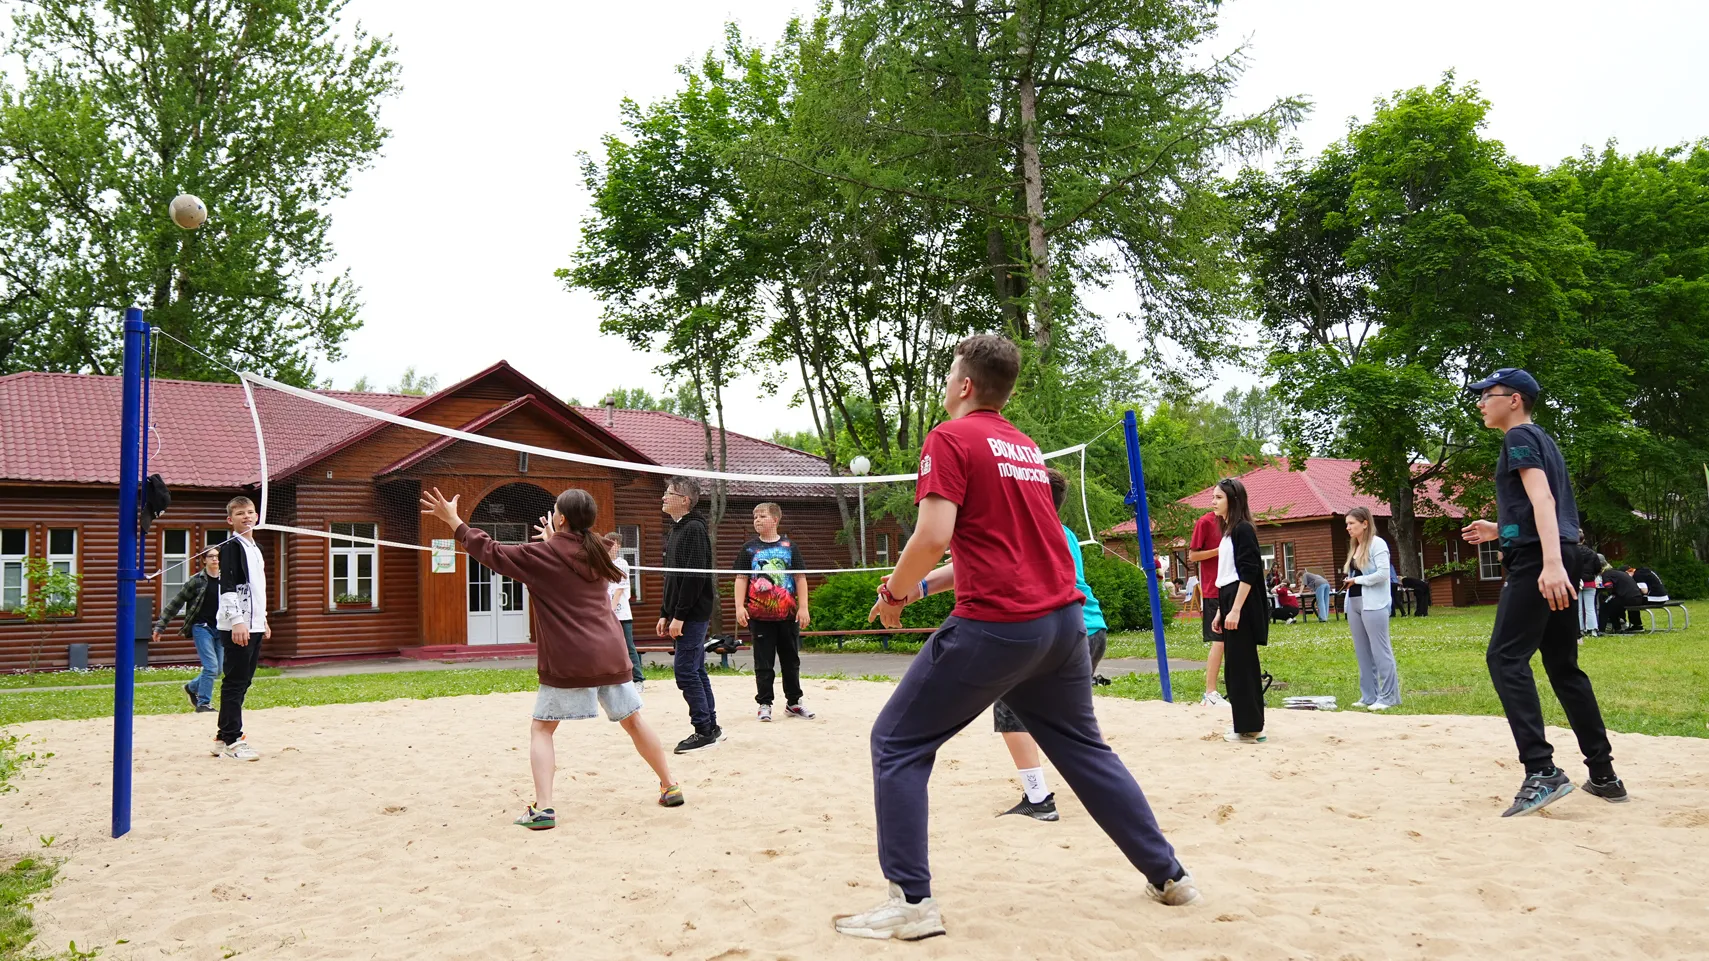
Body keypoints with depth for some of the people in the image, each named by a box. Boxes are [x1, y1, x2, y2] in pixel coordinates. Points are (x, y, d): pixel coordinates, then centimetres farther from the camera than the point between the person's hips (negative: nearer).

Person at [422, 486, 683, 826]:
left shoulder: (544, 554, -6)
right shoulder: (597, 552, 10)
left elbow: (491, 552, -1)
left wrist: (454, 521, 7)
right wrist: (553, 541, 37)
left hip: (568, 661, -5)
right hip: (611, 655, 5)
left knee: (541, 729, 7)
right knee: (633, 720, 17)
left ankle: (543, 808, -6)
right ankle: (670, 787, 23)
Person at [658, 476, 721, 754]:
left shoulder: (694, 529, -14)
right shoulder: (675, 530, 17)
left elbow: (695, 576, -21)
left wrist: (679, 616, -21)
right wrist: (665, 614, 16)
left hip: (692, 615, -10)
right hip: (680, 616, 10)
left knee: (685, 671, -9)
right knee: (696, 672, 13)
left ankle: (704, 732, -2)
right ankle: (711, 728, 20)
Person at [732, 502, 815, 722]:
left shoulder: (789, 546, 4)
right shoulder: (749, 549, 4)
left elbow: (800, 578, 3)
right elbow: (741, 579, 2)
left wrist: (803, 607, -3)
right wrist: (739, 607, -8)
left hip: (788, 614, 1)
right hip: (760, 615, -1)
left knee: (791, 660, 11)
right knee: (763, 663, 4)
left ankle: (793, 702, 22)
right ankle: (764, 704, 13)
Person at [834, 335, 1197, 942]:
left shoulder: (950, 439, -5)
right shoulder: (1025, 446, 18)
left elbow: (934, 536, -17)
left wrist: (895, 593, -1)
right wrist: (925, 586, 23)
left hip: (996, 626, -8)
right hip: (1063, 619, 8)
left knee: (897, 742, 4)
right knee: (1082, 745, 23)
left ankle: (911, 901, 1)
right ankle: (1167, 874, 28)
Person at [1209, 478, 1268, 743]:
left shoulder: (1243, 530, -11)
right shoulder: (1228, 531, 17)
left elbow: (1249, 573, -18)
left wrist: (1235, 610, -22)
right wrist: (1220, 611, 20)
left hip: (1241, 605, -10)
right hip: (1228, 602, 10)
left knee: (1241, 664, -6)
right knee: (1239, 665, 12)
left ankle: (1250, 729, -1)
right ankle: (1247, 725, 18)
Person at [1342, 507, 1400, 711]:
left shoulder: (1377, 543, -8)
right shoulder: (1354, 546, 16)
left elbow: (1383, 573, -17)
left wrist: (1358, 580, -11)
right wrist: (1349, 582, 6)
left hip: (1373, 604, -9)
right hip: (1354, 603, 9)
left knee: (1380, 650, -4)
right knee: (1362, 652, 9)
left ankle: (1388, 696, 1)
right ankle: (1369, 696, 14)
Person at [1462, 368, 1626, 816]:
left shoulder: (1519, 437, -5)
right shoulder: (1543, 441, 24)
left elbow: (1542, 499, -19)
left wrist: (1550, 562, -30)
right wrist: (1500, 531, 30)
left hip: (1535, 562, -10)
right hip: (1561, 559, 10)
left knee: (1506, 658, -14)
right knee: (1563, 665, 13)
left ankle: (1542, 771, -21)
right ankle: (1603, 775, 17)